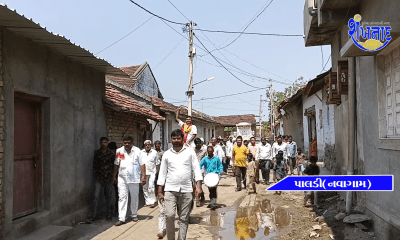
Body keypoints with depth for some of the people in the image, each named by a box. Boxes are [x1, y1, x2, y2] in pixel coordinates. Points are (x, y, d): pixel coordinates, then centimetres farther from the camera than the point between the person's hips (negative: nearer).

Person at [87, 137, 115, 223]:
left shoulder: (111, 154, 5)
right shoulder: (96, 153, 5)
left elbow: (114, 165, 8)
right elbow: (94, 165, 9)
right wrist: (95, 175, 2)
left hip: (109, 178, 1)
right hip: (99, 178, -1)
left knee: (108, 196, 9)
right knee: (96, 197, -8)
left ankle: (108, 215, 21)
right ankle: (93, 216, -3)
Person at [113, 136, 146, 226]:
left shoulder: (137, 151, -2)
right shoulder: (119, 151, 4)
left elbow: (142, 164, -2)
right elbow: (116, 164, 11)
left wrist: (143, 176, -7)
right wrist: (114, 176, 10)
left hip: (134, 178, -1)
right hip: (122, 178, 1)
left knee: (134, 197, 10)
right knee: (122, 197, -3)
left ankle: (134, 215, 27)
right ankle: (121, 218, 0)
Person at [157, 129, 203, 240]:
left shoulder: (190, 152, 6)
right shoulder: (167, 154, 9)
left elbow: (196, 169, 3)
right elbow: (162, 173, 11)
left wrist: (198, 186, -7)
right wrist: (160, 192, 7)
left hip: (186, 190, 0)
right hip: (170, 190, 0)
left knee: (184, 219, 5)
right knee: (169, 215, -13)